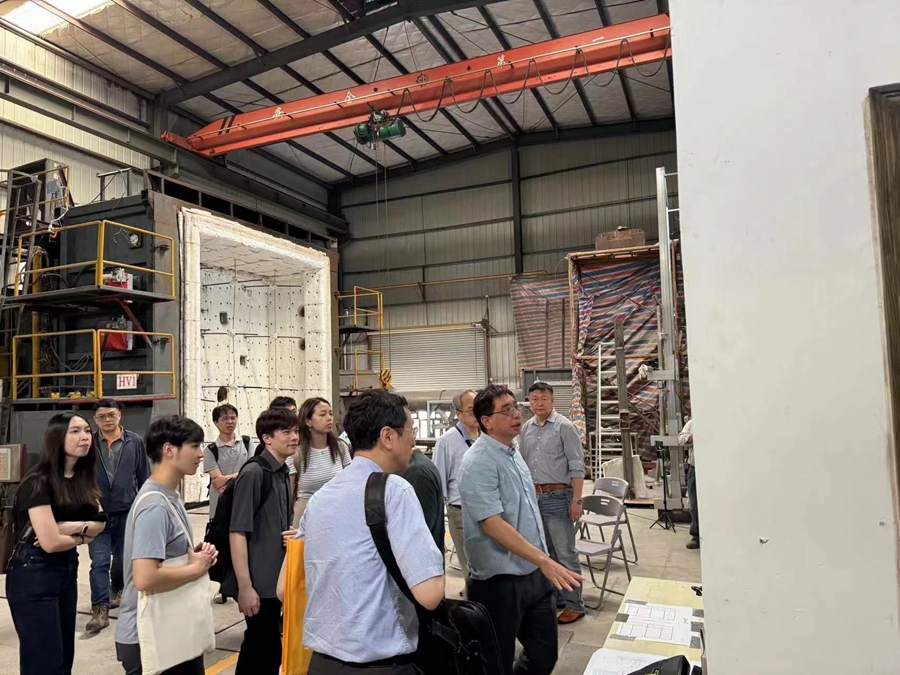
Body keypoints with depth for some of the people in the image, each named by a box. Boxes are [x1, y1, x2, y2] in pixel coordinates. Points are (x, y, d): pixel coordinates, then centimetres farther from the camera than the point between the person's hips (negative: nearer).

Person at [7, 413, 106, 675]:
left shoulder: (83, 478, 5)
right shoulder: (38, 483, -18)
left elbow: (100, 523, 3)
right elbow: (50, 542, -22)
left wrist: (73, 526, -16)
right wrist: (83, 535, -5)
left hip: (67, 570, 8)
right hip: (33, 575, -7)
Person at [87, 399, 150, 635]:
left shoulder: (135, 442, -3)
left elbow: (144, 477, 3)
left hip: (127, 511, 1)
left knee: (123, 558, 16)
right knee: (99, 562, -5)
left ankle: (117, 590, 40)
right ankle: (100, 609, 0)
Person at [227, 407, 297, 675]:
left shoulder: (284, 475, 9)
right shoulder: (253, 474, -16)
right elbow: (238, 533, -19)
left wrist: (293, 535, -2)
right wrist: (245, 586, -21)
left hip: (275, 578, 8)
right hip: (258, 582, -8)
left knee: (257, 646, 19)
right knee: (268, 649, 0)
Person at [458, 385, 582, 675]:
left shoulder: (513, 452, 8)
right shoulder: (479, 462, -20)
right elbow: (492, 523, -27)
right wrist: (544, 560, -31)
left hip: (534, 574, 8)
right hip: (500, 581, -8)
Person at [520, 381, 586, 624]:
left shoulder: (564, 426, -9)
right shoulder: (526, 429, 8)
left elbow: (577, 466, -10)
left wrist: (576, 500, -14)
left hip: (557, 497, -6)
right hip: (533, 497, 6)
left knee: (565, 553, 0)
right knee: (544, 552, 16)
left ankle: (574, 604, 12)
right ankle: (553, 597, 30)